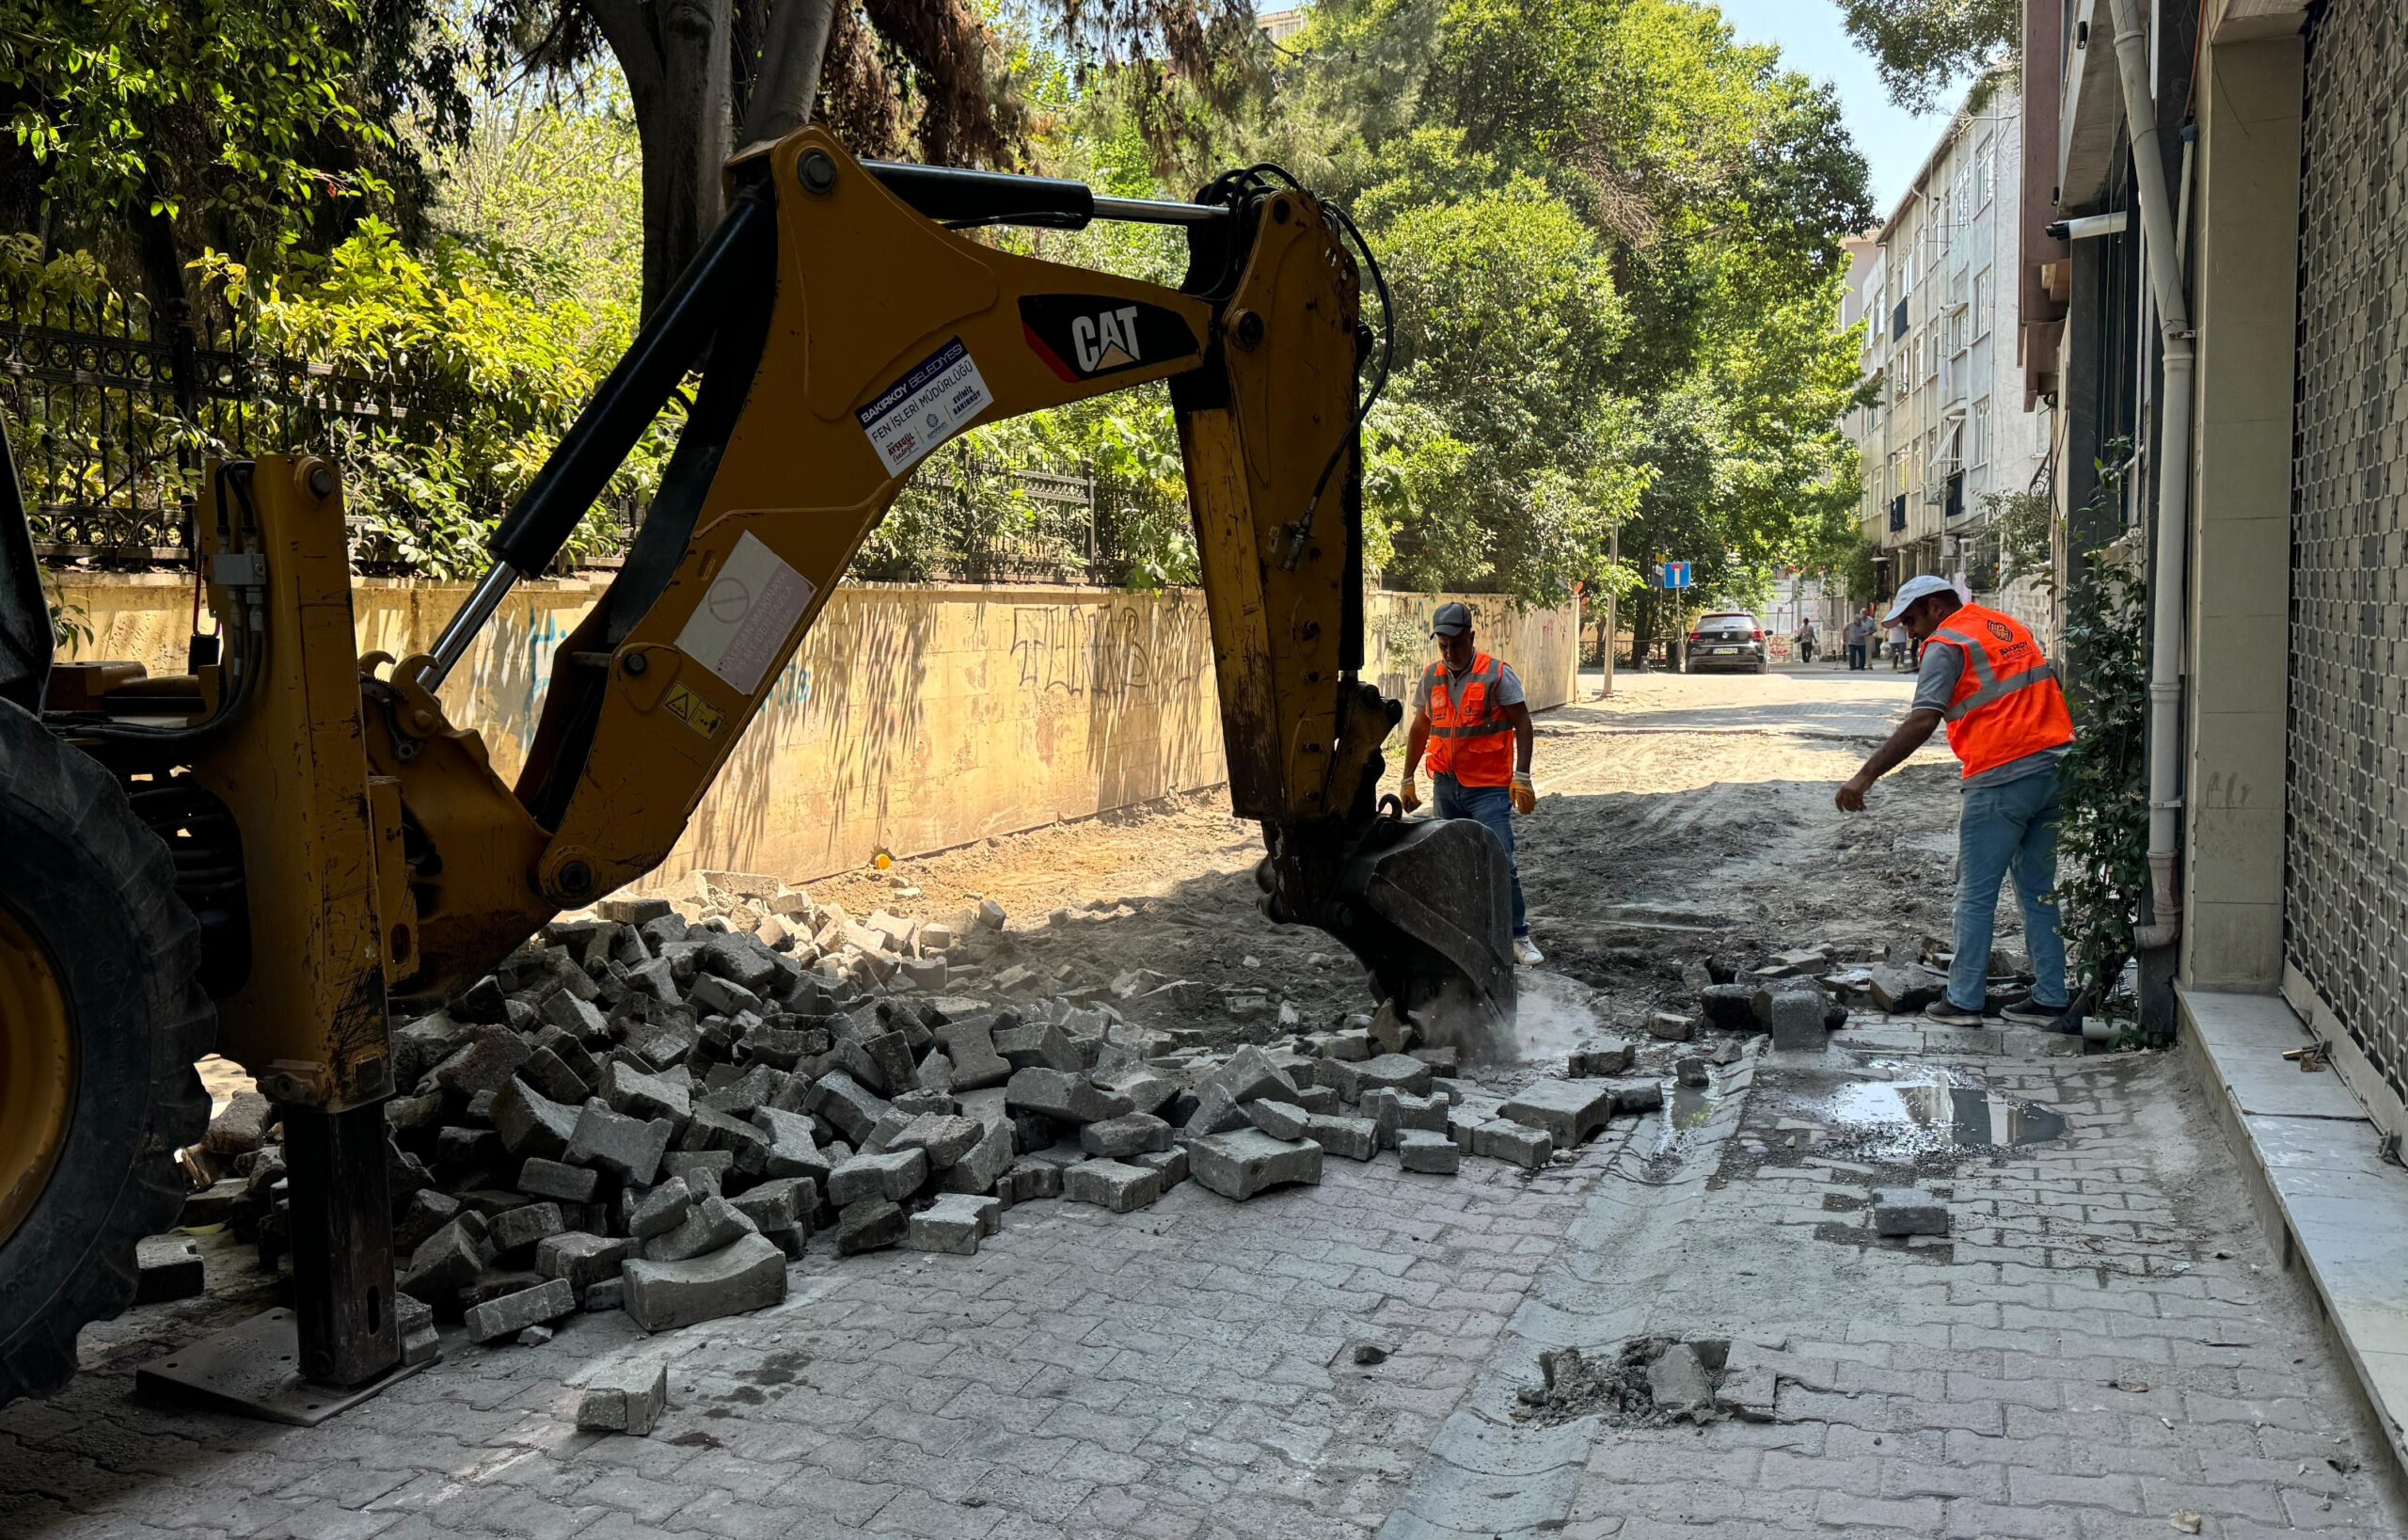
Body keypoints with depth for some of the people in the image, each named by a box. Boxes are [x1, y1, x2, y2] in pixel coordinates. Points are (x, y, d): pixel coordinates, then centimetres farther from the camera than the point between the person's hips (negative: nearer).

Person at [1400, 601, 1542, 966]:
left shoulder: (1498, 675, -7)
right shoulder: (1431, 677, 8)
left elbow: (1523, 726, -5)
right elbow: (1420, 729, 17)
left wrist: (1522, 777, -13)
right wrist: (1408, 780, 17)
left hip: (1489, 789, -5)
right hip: (1446, 787, 5)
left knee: (1501, 863, -10)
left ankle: (1519, 937, 0)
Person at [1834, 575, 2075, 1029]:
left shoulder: (1946, 645, -6)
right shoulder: (2009, 626, 19)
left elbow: (1922, 722, -19)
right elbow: (2052, 689, 21)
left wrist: (1866, 776, -21)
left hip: (2002, 778, -8)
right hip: (2054, 767, 8)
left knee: (1975, 893, 2)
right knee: (2038, 889, 14)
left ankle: (1964, 1000, 7)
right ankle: (2050, 1000, 17)